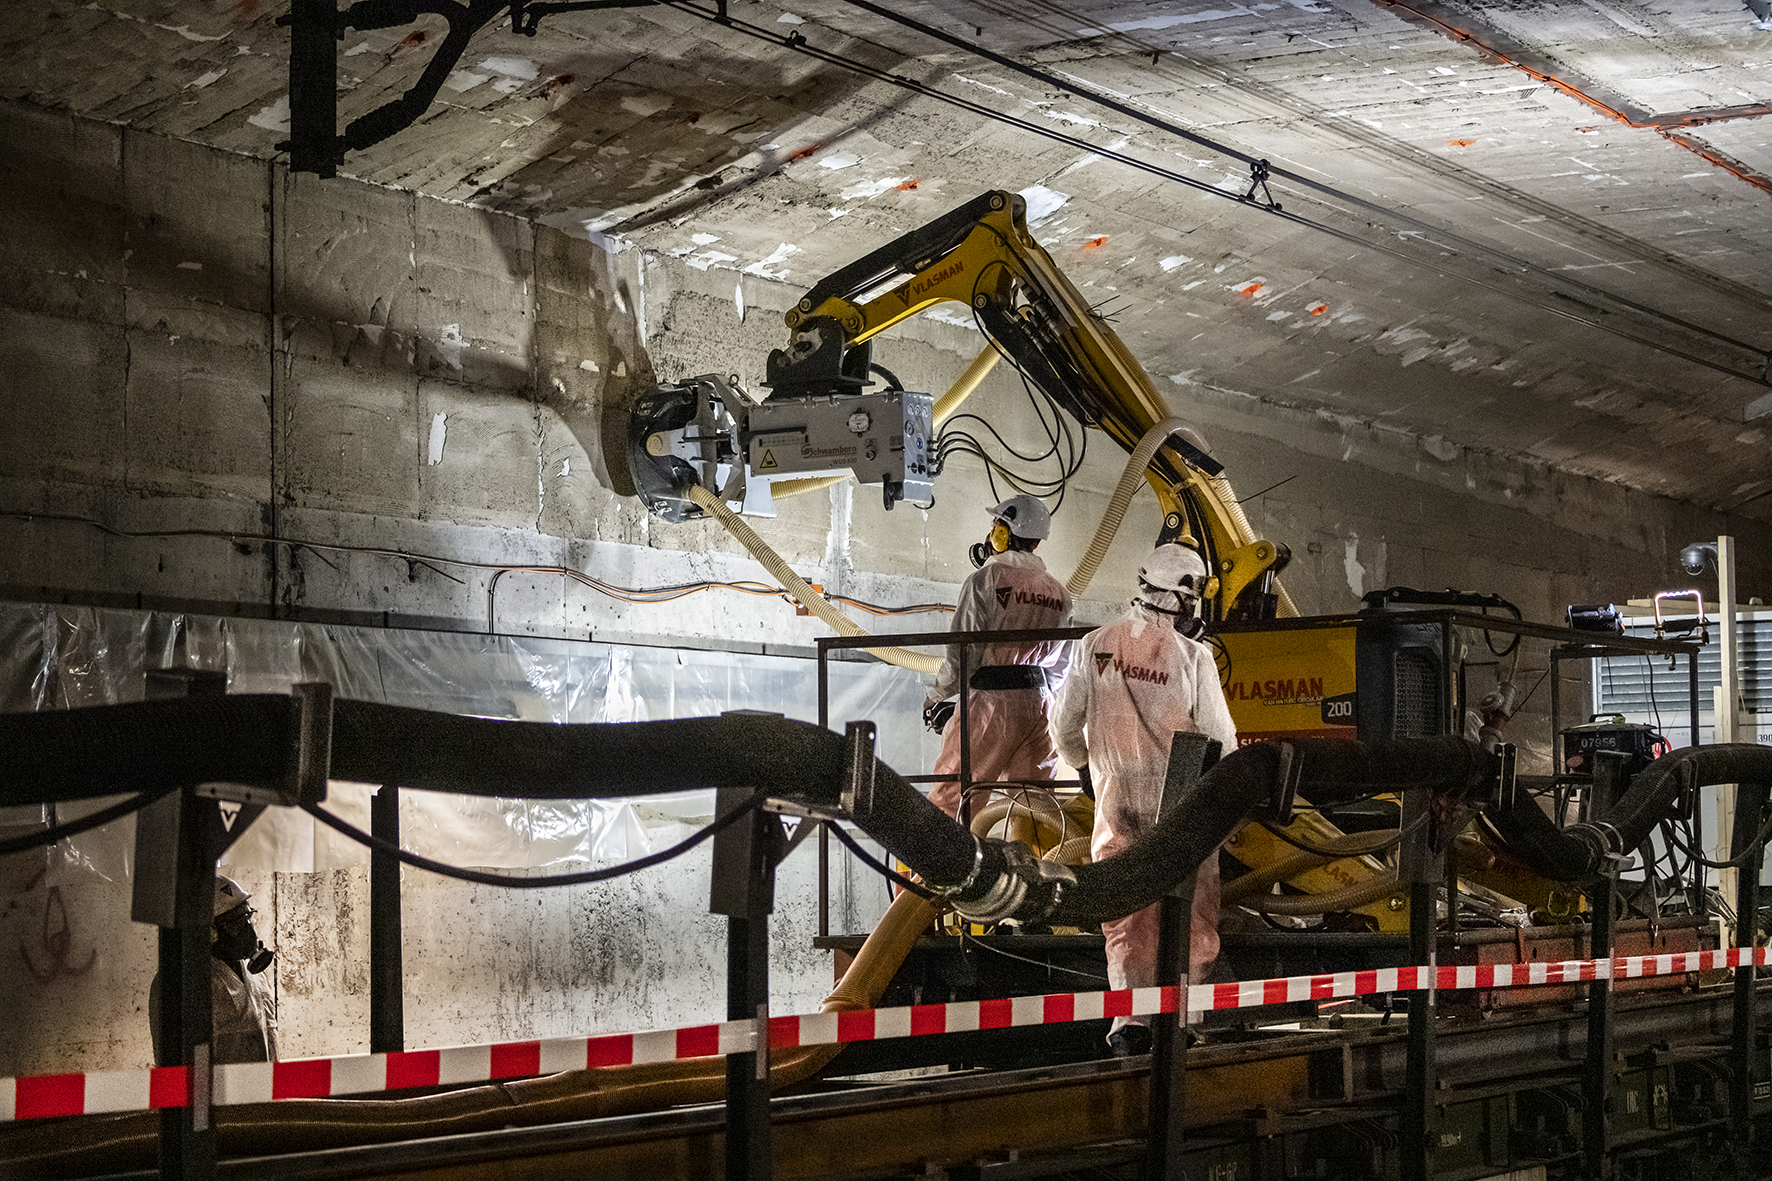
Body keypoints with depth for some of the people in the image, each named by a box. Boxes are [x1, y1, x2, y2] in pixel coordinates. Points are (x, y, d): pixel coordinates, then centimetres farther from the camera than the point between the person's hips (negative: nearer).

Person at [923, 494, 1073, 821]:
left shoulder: (986, 579, -7)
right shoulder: (1058, 593, 12)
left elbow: (962, 652, -10)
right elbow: (1060, 665, 16)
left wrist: (935, 699, 2)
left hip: (993, 701, -6)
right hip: (1041, 706, 6)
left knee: (950, 799, -3)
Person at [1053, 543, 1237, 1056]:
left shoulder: (1095, 646, 0)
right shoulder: (1192, 655, -11)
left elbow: (1067, 727, 7)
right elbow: (1219, 736, -7)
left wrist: (1084, 768, 26)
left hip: (1115, 797, 3)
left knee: (1125, 914, 8)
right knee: (1191, 909, 9)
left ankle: (1129, 1020, -2)